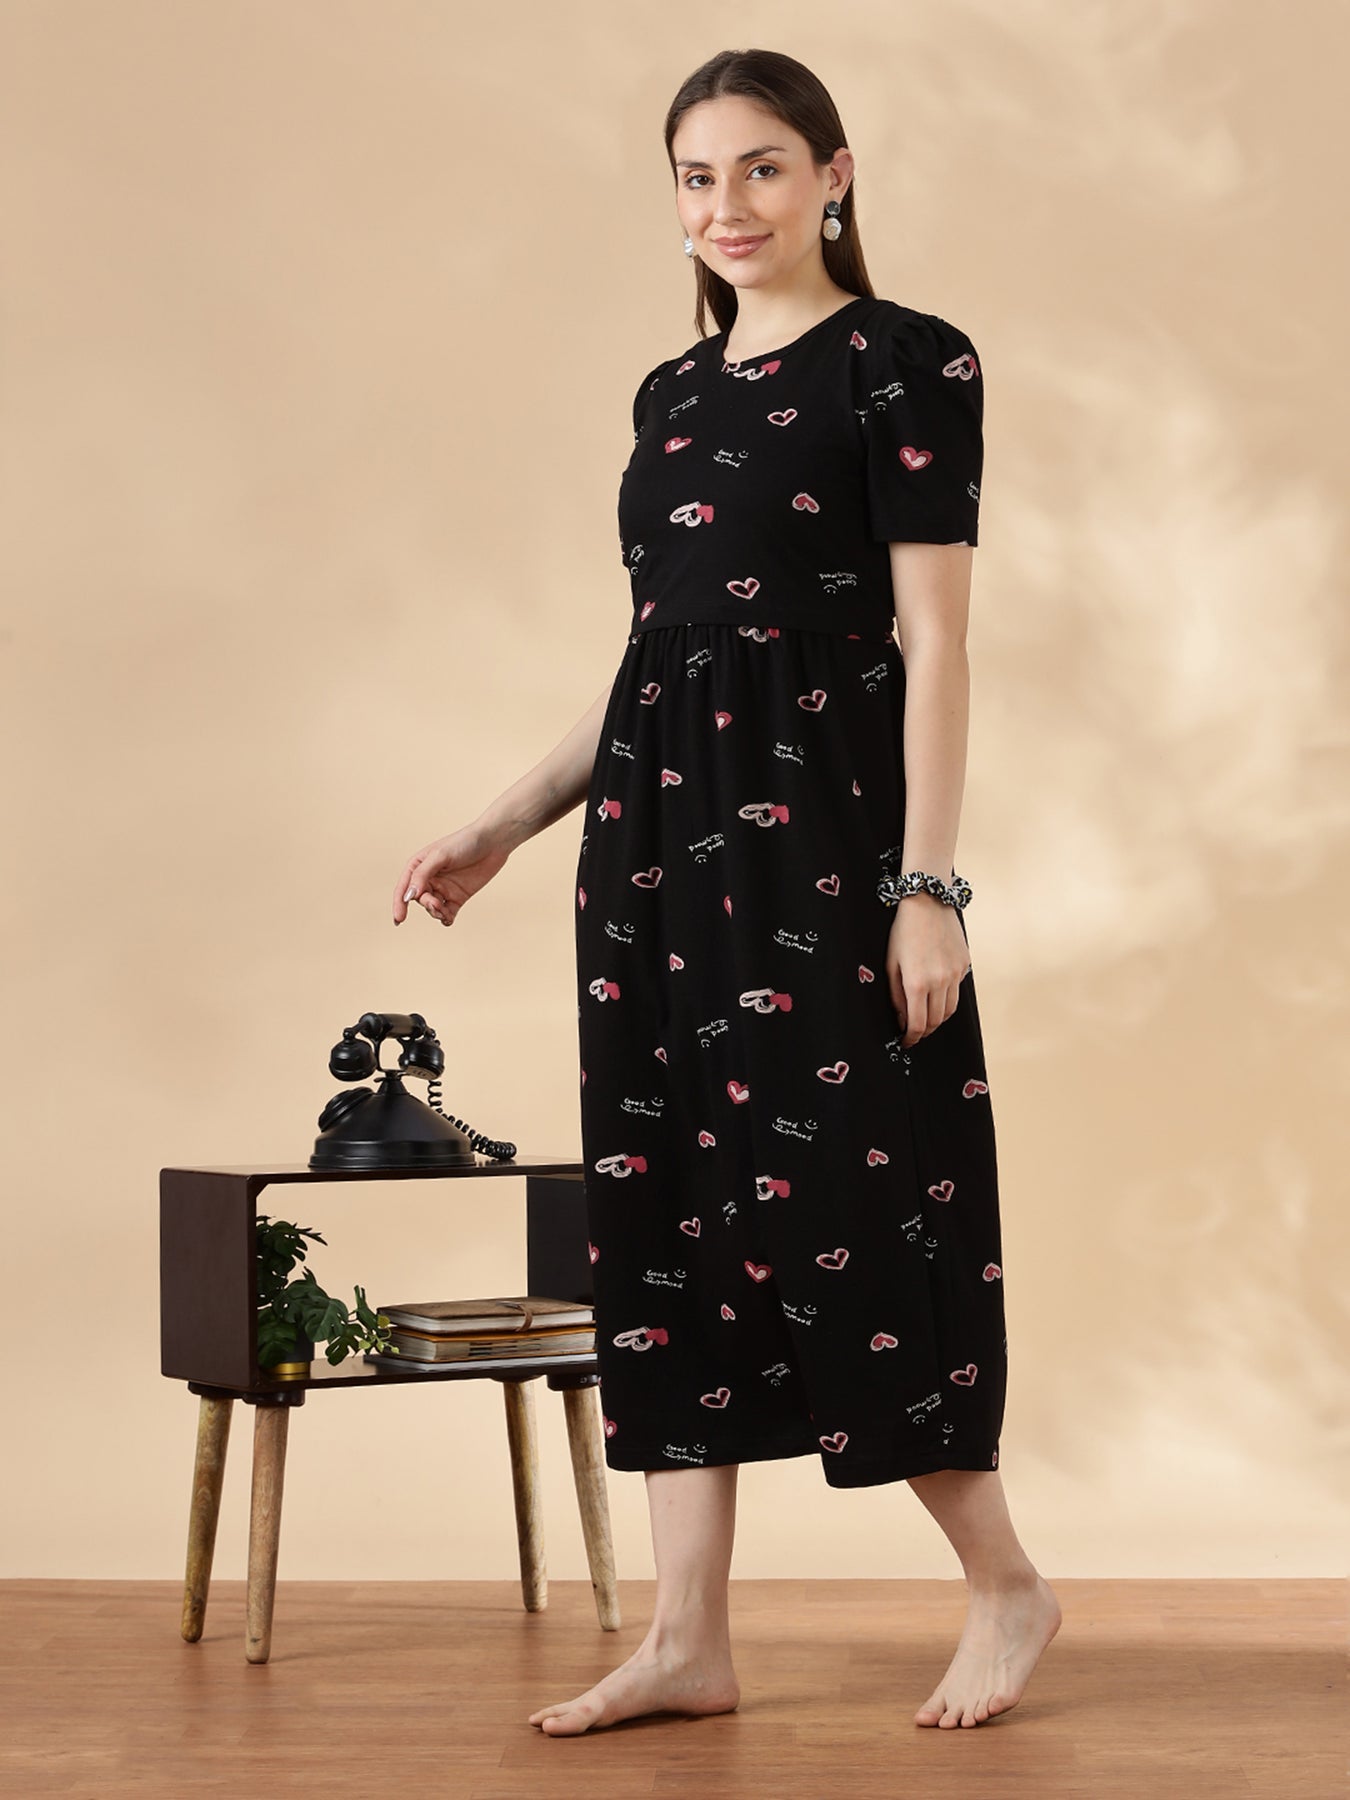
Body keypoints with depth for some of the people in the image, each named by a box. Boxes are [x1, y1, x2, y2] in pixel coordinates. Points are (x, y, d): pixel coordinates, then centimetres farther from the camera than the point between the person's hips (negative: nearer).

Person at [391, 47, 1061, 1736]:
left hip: (820, 832, -7)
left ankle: (1006, 1584, 16)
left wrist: (928, 885, -15)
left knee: (844, 1203, -3)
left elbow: (933, 643, -9)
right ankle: (687, 1638, 12)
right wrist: (502, 828, 15)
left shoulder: (906, 362, -3)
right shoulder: (671, 392, 16)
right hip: (658, 837, 7)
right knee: (668, 1210, 5)